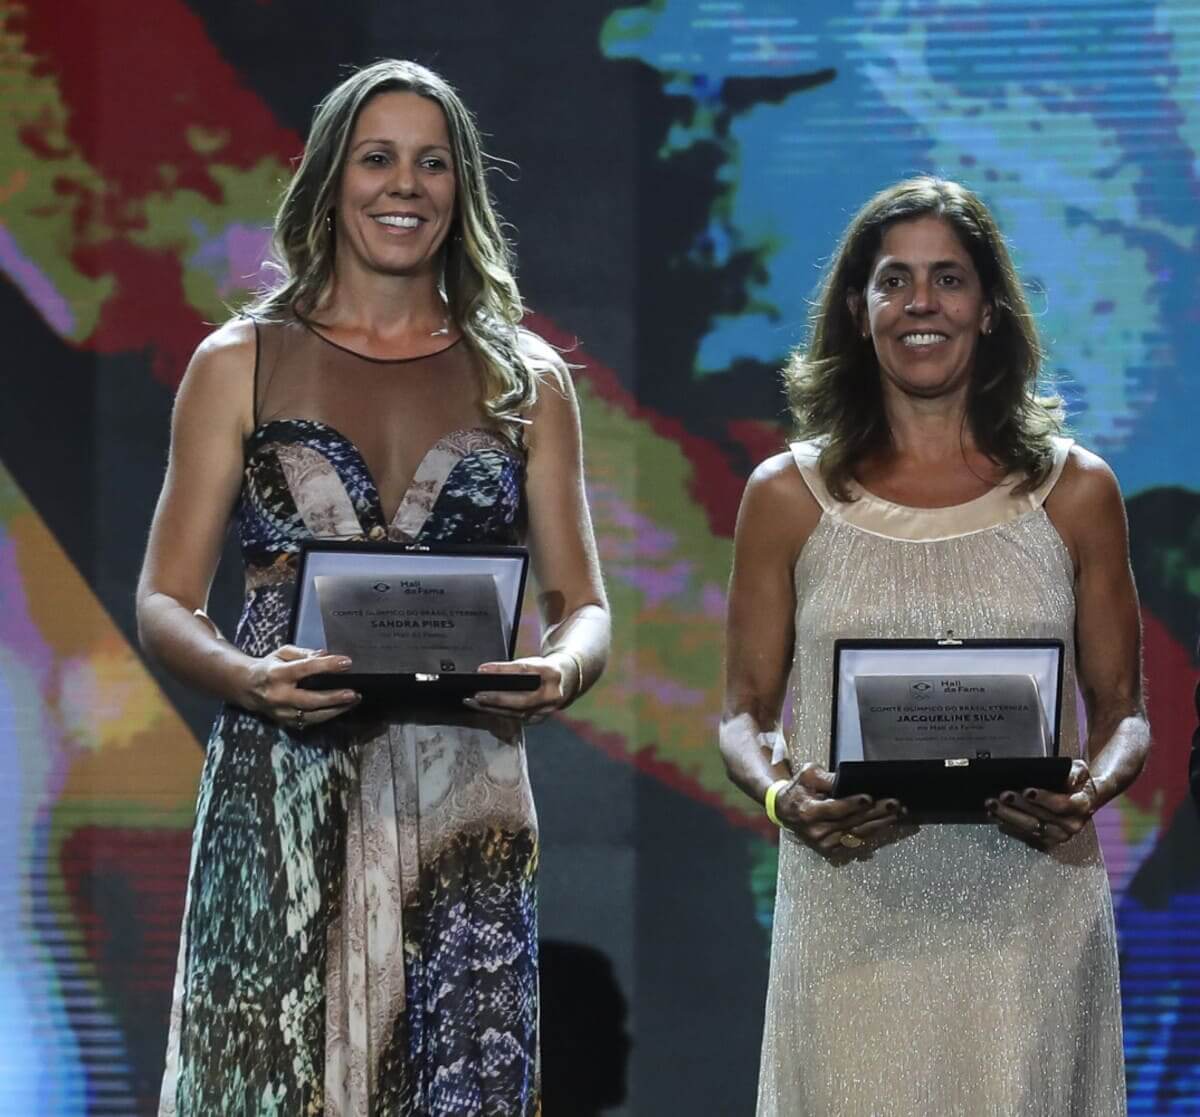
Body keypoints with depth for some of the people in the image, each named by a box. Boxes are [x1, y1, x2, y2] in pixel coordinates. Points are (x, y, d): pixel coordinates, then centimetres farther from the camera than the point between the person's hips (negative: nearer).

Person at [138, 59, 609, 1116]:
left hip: (463, 804, 1)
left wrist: (559, 671, -11)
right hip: (281, 796, -1)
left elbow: (583, 605, 13)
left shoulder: (526, 380, 13)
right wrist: (248, 678, -16)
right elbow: (164, 603, 5)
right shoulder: (240, 364, 8)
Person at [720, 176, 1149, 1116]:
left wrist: (1091, 789, -11)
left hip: (1029, 922, 0)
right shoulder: (789, 497, 6)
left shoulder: (1074, 491, 7)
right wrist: (782, 795, -12)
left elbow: (1123, 710, 10)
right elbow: (746, 713, 9)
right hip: (854, 922, 0)